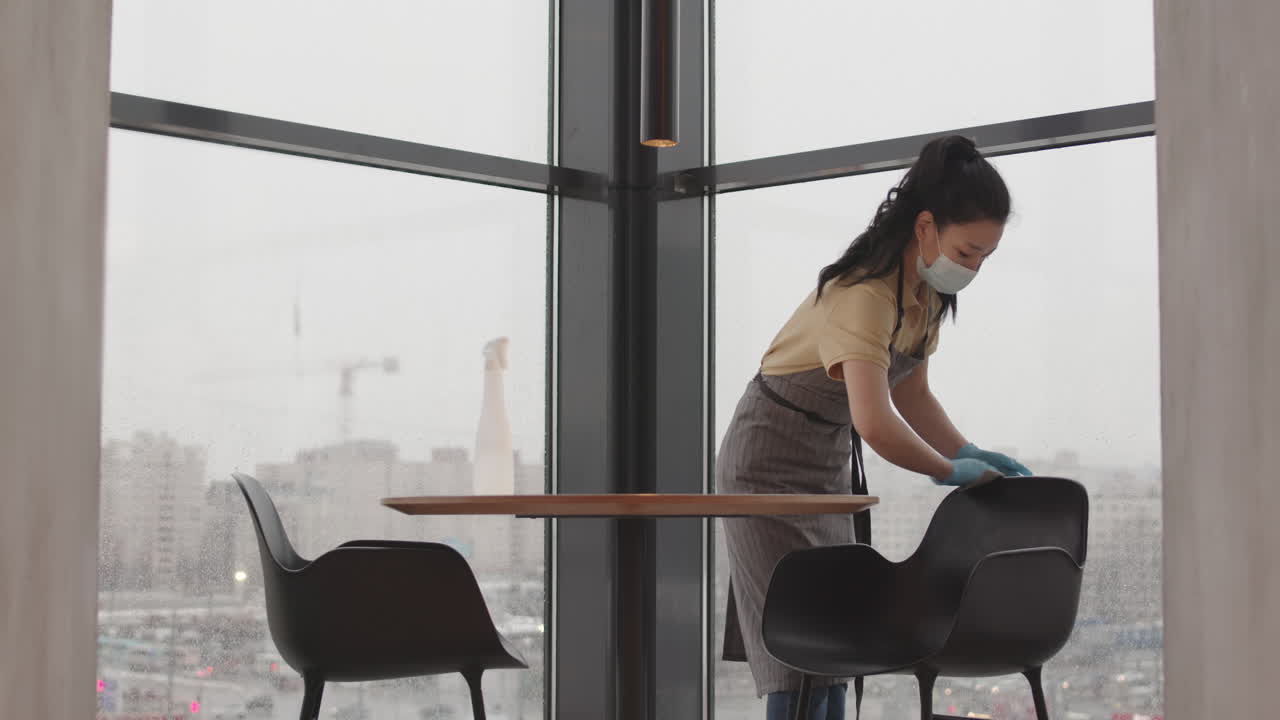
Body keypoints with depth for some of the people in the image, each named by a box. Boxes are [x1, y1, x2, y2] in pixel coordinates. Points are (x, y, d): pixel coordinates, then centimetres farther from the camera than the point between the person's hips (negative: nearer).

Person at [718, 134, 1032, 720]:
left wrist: (974, 455, -4)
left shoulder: (925, 291, -1)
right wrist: (949, 471, -29)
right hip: (770, 464, -9)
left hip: (831, 463, 9)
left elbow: (911, 395, 10)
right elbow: (876, 423, -43)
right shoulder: (863, 294, -31)